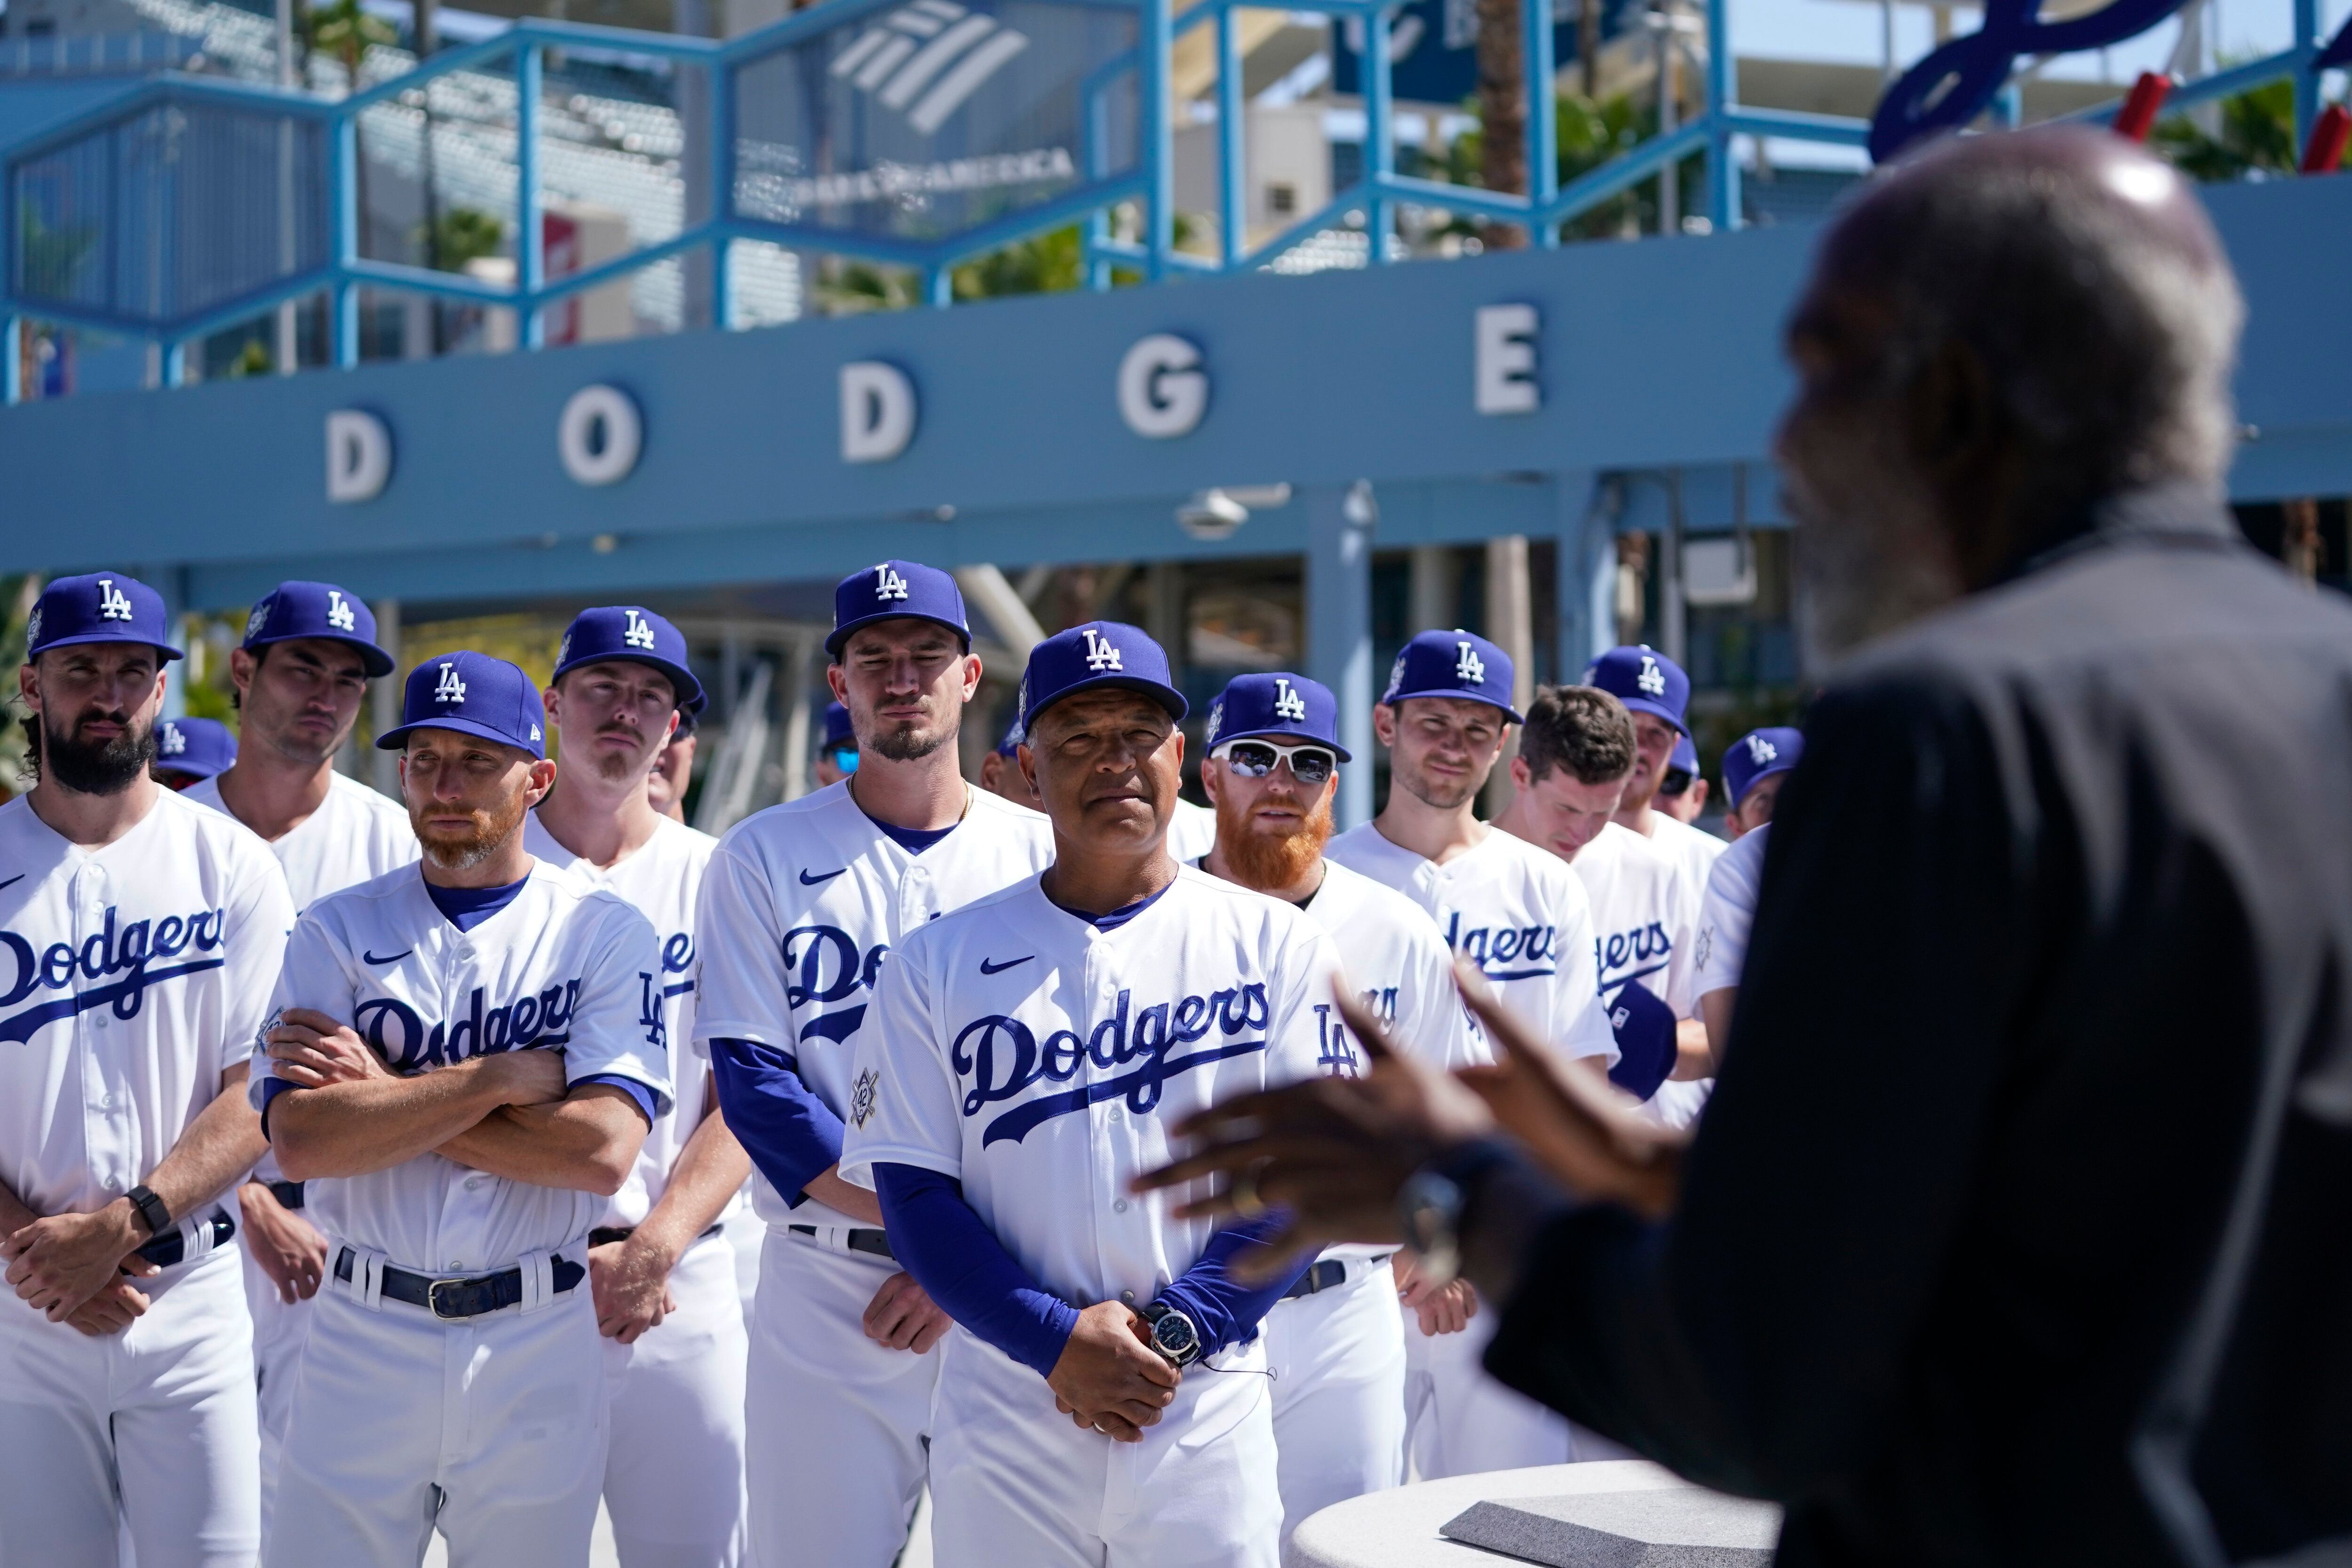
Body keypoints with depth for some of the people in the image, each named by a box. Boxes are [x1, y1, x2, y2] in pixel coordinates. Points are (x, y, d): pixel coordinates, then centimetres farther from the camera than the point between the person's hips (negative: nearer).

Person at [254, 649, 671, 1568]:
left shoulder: (603, 932, 0)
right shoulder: (337, 932, 3)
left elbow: (604, 1150, -14)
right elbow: (299, 1142, -11)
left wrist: (384, 1098, -11)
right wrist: (504, 1076, -12)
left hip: (539, 1352, -1)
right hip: (363, 1334, 1)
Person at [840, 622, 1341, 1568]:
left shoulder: (1273, 946, 4)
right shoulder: (939, 961, 6)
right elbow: (915, 1192, 0)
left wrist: (1172, 1330, -11)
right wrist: (1058, 1339, -11)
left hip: (1208, 1417, 0)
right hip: (1005, 1415, 1)